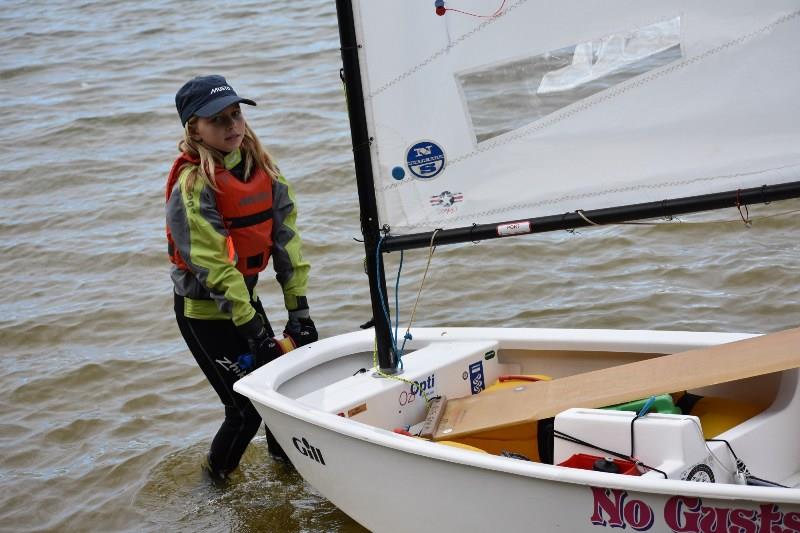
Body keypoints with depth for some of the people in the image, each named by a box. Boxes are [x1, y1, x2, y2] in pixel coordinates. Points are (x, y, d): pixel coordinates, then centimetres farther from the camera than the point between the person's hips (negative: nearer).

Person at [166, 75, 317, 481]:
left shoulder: (260, 167, 0)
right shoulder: (192, 186, -21)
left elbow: (285, 239, 0)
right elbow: (215, 268, -23)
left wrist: (299, 310, -3)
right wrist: (253, 332, -24)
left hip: (245, 296, 7)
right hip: (203, 311, -6)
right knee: (246, 408, -7)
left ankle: (284, 452, 36)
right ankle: (214, 482, 16)